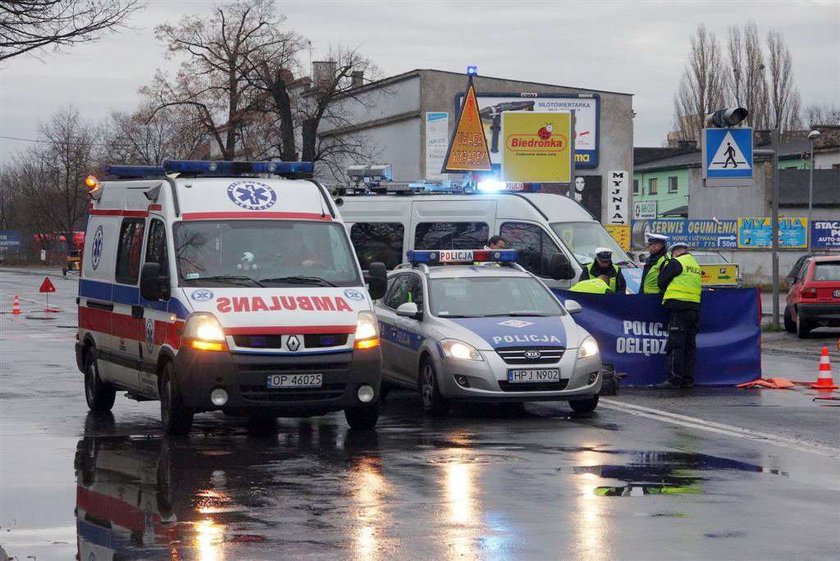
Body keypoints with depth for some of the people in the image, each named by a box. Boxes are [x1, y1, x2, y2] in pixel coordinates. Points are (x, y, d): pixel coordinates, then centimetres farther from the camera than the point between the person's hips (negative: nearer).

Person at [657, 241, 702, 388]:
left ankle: (674, 379, -9)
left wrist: (665, 290, 20)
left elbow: (662, 281, -2)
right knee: (690, 345, 10)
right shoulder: (695, 265, 18)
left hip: (679, 308, -8)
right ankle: (688, 379, 11)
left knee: (675, 345, -6)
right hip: (695, 307, 8)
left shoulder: (676, 262, -5)